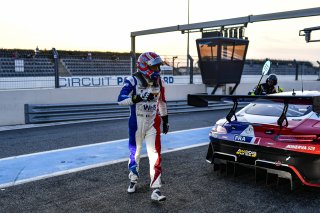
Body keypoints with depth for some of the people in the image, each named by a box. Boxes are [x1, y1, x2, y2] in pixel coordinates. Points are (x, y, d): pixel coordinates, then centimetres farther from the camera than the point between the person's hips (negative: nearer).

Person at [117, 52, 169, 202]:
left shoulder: (159, 82, 4)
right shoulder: (132, 81, -12)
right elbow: (121, 99, -23)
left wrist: (165, 121, 18)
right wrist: (140, 98, -36)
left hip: (153, 123, 3)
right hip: (136, 122, -3)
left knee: (155, 155, -5)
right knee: (135, 152, 12)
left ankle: (156, 190, -2)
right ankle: (133, 180, 36)